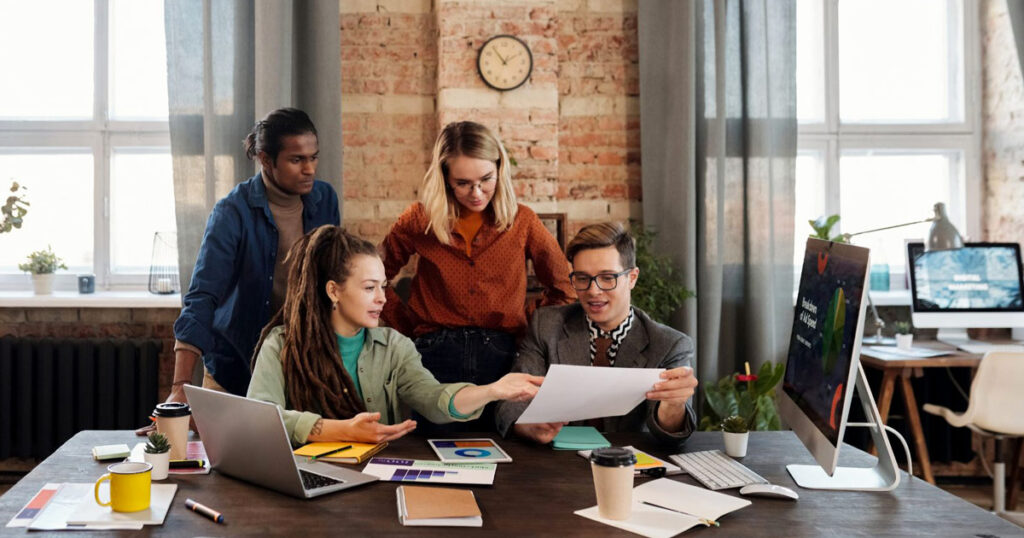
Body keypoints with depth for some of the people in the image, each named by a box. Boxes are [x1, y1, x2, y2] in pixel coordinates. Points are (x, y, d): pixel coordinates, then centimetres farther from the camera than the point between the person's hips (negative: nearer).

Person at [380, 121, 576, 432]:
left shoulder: (522, 222, 4)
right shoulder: (420, 220, 3)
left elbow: (564, 287, 13)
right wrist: (407, 327, 6)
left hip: (502, 357, 0)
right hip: (437, 356, 0)